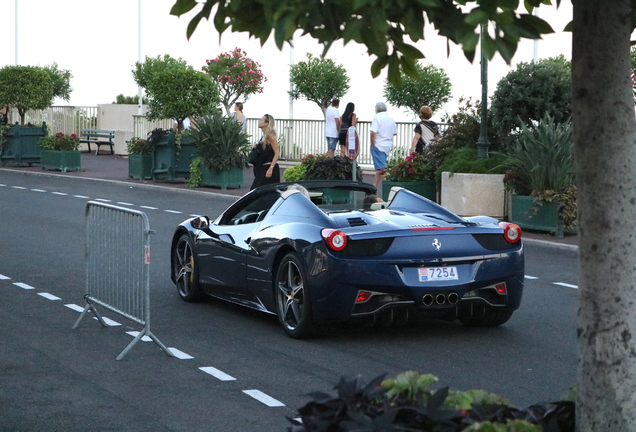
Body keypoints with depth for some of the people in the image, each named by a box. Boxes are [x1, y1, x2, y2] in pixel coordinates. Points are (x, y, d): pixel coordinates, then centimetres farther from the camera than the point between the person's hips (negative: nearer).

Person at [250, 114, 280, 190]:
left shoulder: (270, 136, -12)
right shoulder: (264, 136, 14)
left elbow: (277, 153, -17)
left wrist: (271, 168, -24)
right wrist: (256, 147, 6)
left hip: (269, 168, -9)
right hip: (262, 169, 9)